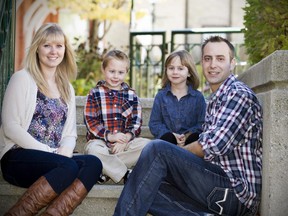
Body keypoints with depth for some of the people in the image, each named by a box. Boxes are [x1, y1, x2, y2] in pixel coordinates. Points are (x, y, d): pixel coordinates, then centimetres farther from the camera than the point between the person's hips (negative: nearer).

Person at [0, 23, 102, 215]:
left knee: (93, 163, -26)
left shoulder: (67, 89, 20)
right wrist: (49, 152, -14)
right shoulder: (23, 78, 2)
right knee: (69, 167, -35)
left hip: (54, 160, 5)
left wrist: (65, 151, -8)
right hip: (19, 157, -5)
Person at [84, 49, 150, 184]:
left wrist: (125, 138, -14)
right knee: (93, 150, -37)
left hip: (125, 141, 3)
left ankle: (108, 169, -26)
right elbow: (90, 121, -4)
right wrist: (110, 136, -18)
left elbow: (136, 122, 6)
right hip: (100, 140, -3)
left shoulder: (131, 95, 12)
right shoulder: (95, 93, 4)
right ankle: (127, 175, -29)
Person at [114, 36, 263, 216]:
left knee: (157, 149, -21)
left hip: (236, 190, -9)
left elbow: (212, 147, -17)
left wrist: (173, 153, -3)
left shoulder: (239, 94, -7)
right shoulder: (216, 99, 23)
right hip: (219, 184, 9)